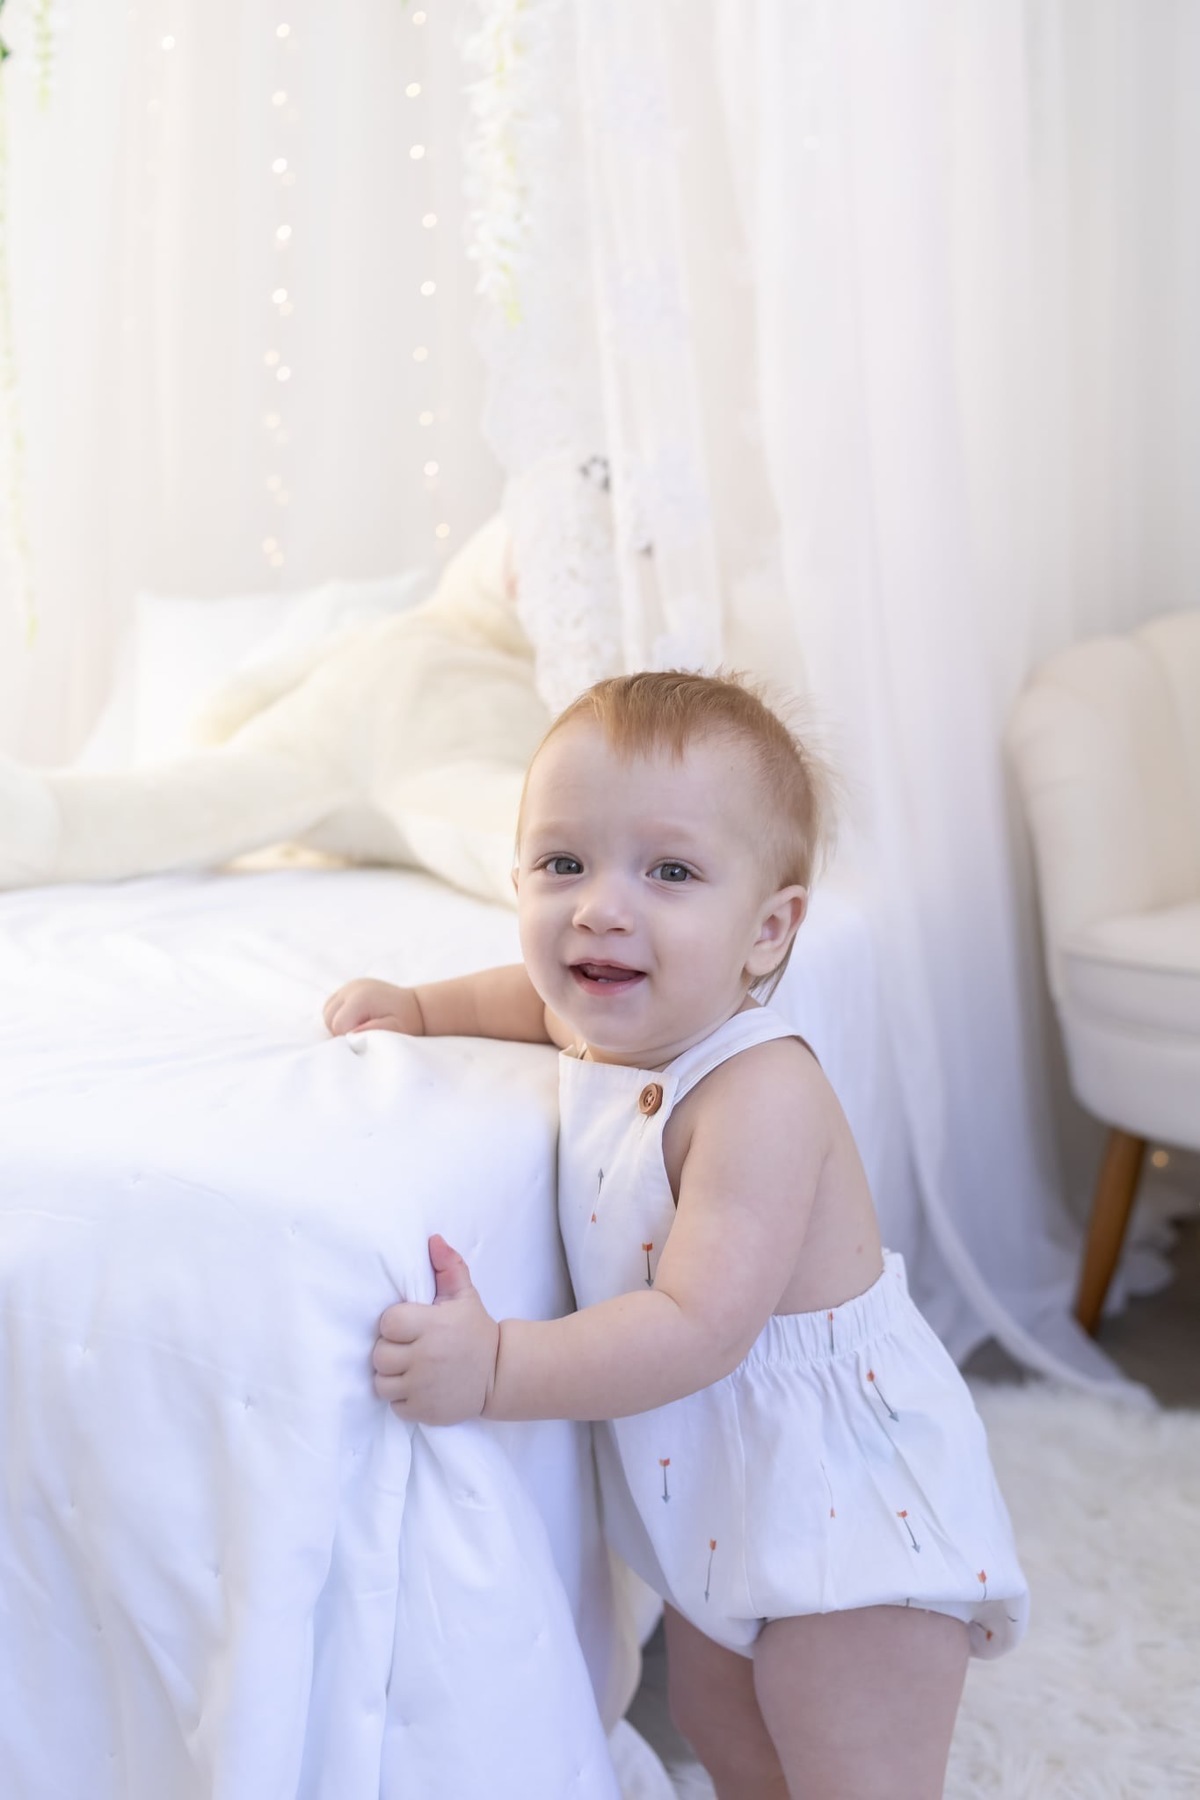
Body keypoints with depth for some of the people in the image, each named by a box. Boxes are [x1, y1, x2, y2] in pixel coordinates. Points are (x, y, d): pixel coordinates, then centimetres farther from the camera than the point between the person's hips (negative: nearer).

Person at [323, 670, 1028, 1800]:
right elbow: (536, 992, 19)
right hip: (720, 1491, 9)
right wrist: (420, 1007, 7)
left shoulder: (760, 1098, -32)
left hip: (846, 1496, -9)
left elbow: (700, 1327, -37)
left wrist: (497, 1369, -38)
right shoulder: (614, 1024, -7)